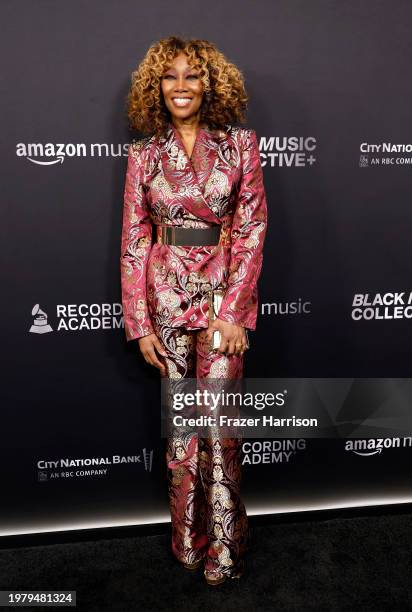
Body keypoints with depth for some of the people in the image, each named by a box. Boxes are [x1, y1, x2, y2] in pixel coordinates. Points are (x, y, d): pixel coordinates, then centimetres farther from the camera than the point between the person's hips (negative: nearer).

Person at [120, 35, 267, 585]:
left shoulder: (240, 143, 2)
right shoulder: (145, 153, 6)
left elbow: (252, 229, -3)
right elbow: (134, 240, 3)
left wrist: (234, 309, -11)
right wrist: (139, 323, -2)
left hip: (223, 293, -1)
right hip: (166, 296, 2)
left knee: (218, 422, -2)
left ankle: (224, 545, 20)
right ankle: (188, 540, 30)